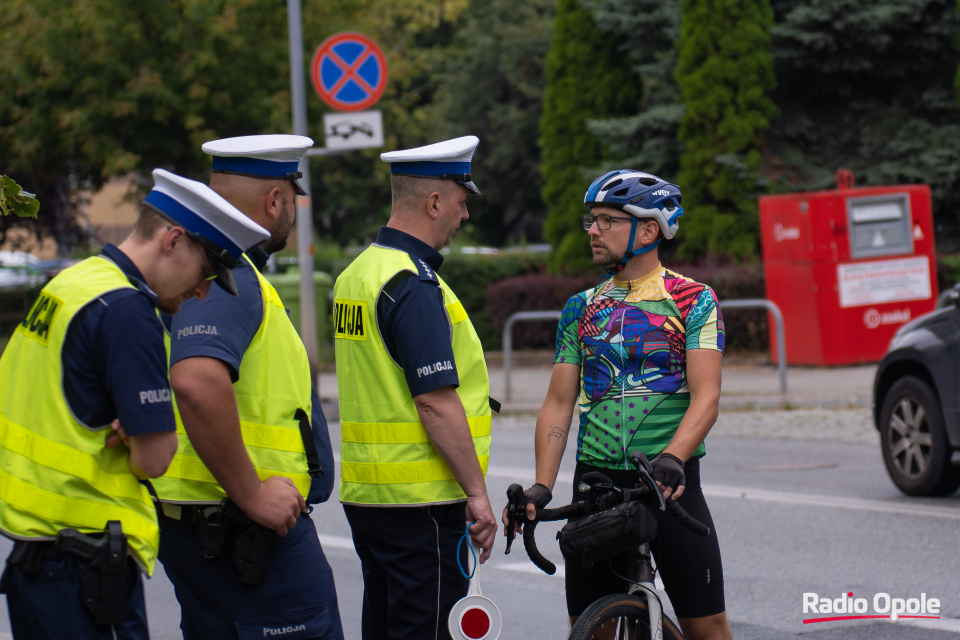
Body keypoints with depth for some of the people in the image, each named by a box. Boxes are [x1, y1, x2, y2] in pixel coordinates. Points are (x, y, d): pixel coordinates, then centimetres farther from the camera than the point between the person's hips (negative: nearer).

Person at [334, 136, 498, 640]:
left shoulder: (354, 274, 13)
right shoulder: (414, 286, -16)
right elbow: (436, 402, -20)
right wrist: (477, 493, -15)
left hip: (364, 495, 9)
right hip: (421, 502, -9)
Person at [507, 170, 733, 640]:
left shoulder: (693, 301, -2)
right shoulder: (581, 309, 11)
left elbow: (706, 396, -12)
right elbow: (558, 403, 8)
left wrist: (672, 458, -30)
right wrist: (542, 486, -5)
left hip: (670, 482, -4)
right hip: (596, 479, 4)